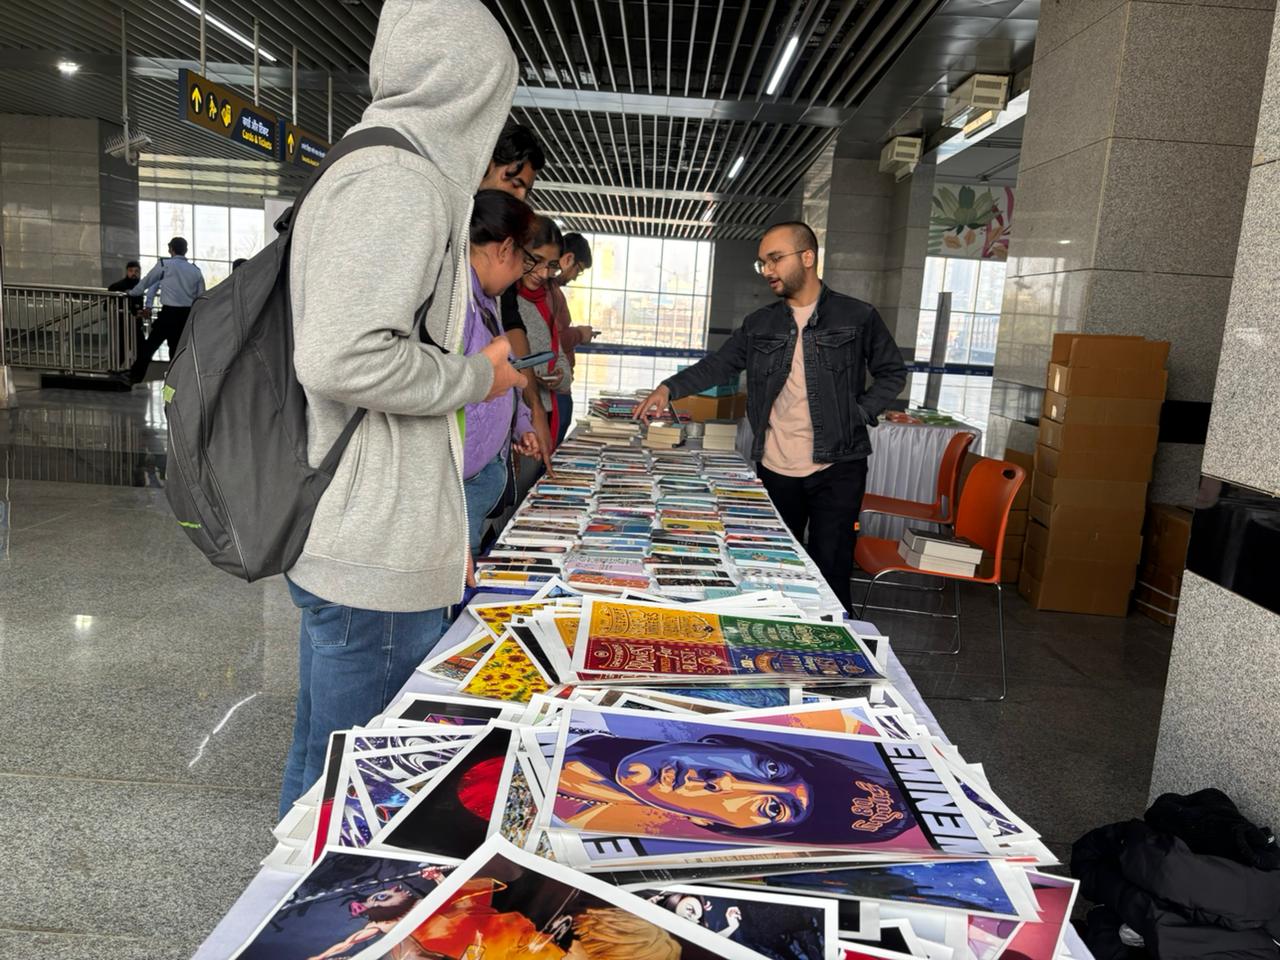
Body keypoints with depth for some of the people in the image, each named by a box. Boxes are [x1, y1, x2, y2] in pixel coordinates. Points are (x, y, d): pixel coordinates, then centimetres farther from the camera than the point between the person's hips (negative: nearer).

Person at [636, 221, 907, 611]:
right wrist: (669, 388, -8)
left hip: (838, 466, -3)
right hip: (775, 469, 4)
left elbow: (892, 373, 6)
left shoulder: (857, 316, -1)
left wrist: (859, 414, -7)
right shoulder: (759, 325, 8)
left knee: (830, 571, -1)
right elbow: (718, 365, 7)